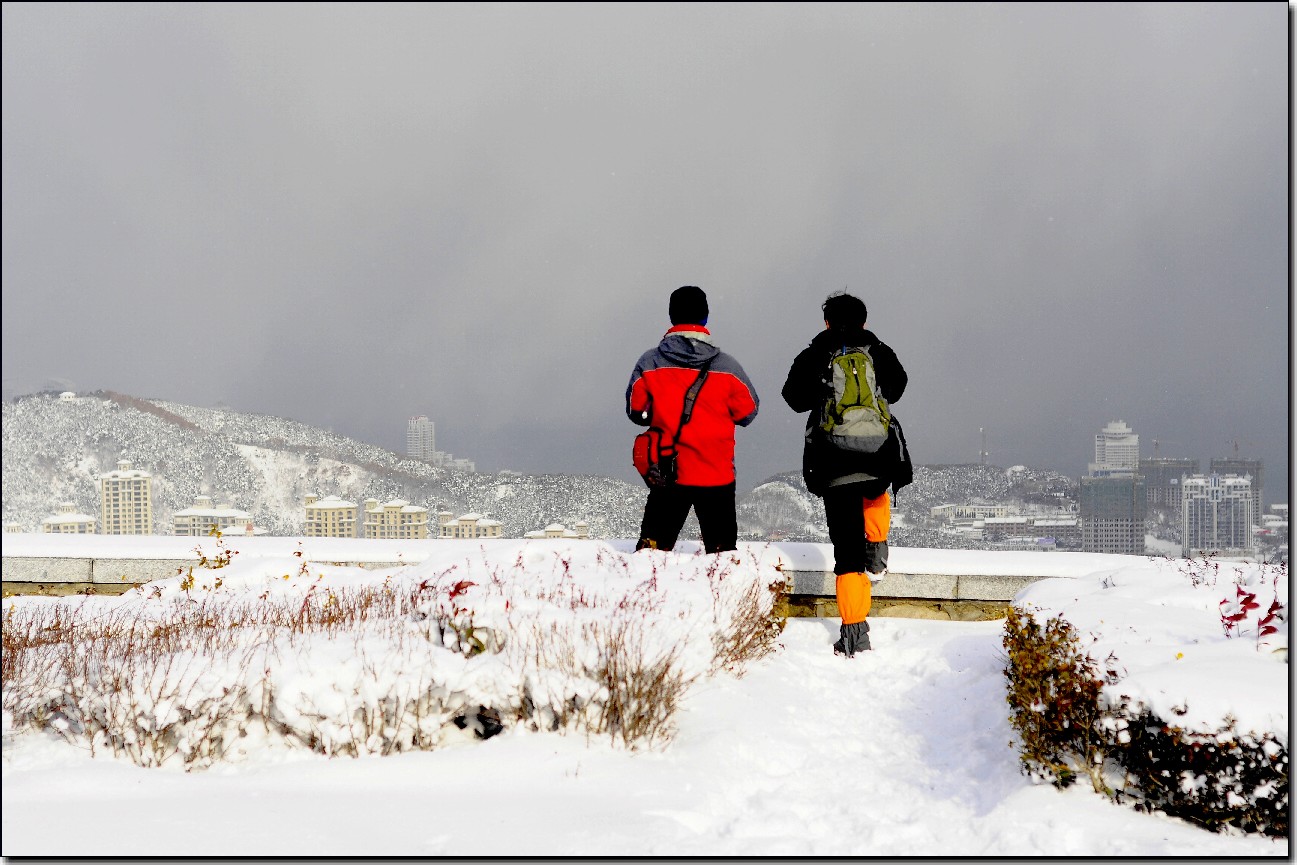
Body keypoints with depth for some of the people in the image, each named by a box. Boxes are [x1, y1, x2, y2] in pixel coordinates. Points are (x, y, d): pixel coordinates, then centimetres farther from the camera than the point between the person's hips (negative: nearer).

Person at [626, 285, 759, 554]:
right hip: (716, 475, -1)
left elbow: (636, 411, 3)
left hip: (667, 472, 1)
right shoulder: (726, 366, -9)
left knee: (654, 543, 9)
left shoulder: (649, 364, -6)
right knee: (722, 550, 10)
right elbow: (747, 412, 1)